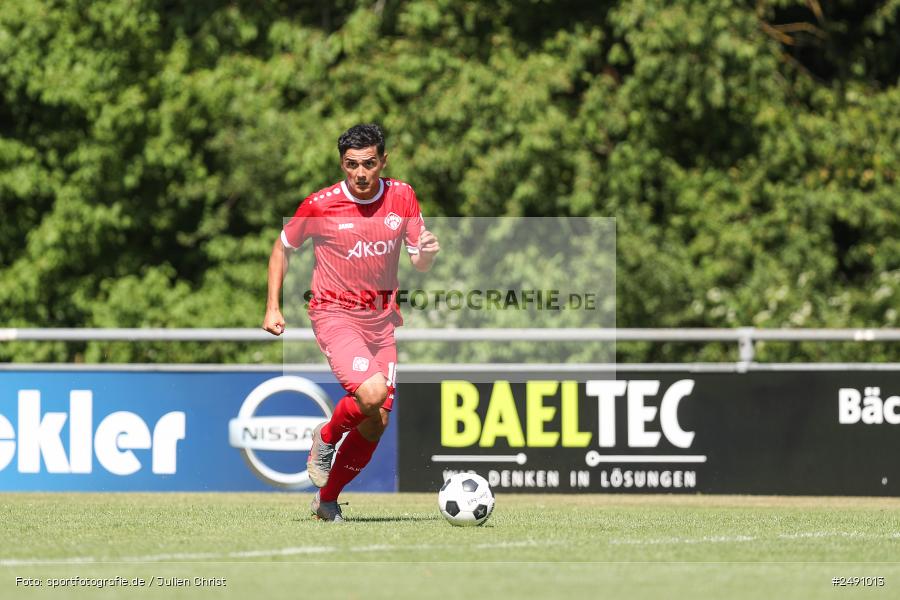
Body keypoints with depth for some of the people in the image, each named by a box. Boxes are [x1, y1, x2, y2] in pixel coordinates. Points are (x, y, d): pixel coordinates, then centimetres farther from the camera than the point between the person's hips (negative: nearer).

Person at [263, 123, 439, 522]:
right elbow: (282, 248, 6)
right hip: (334, 313, -5)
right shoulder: (320, 205, -10)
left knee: (376, 423, 2)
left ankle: (327, 500, 21)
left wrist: (428, 252, -19)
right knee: (371, 393, -28)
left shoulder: (402, 197, 0)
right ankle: (326, 437, 5)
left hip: (383, 317, 5)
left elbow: (420, 264, 6)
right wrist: (272, 307, -2)